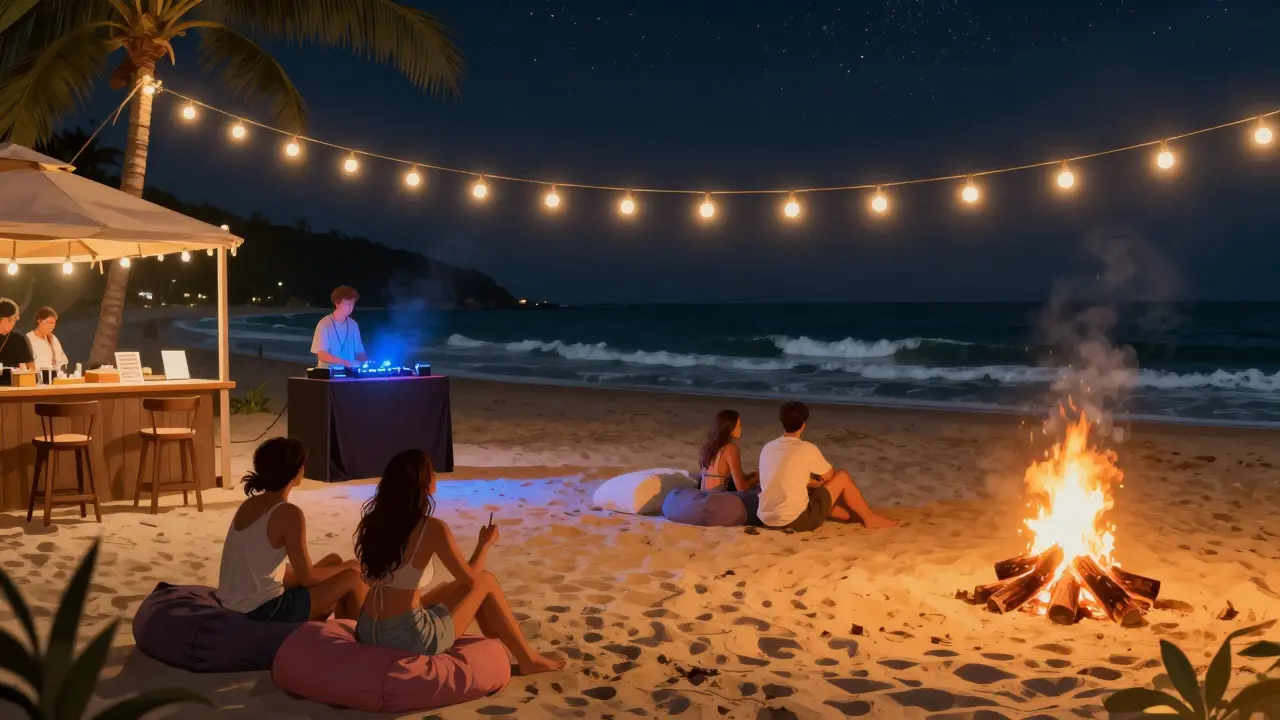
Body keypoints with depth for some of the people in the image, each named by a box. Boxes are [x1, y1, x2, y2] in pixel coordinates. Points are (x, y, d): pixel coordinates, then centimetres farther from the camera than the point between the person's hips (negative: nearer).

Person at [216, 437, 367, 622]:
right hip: (263, 610, -8)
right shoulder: (289, 513, -20)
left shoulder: (250, 504, 5)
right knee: (353, 576, 3)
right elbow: (308, 578, -13)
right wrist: (346, 567, 4)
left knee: (333, 561, 21)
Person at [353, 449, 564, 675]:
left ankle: (502, 649, 42)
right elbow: (470, 578, -5)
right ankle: (528, 660, 24)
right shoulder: (432, 528, -16)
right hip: (408, 637, -7)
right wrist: (485, 544, 13)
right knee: (485, 581, 13)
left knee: (459, 588, 27)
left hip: (368, 633, 7)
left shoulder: (374, 521, 3)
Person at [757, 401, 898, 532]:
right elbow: (828, 475, 7)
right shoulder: (807, 449, -10)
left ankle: (850, 514, 40)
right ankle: (870, 518, 27)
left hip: (768, 520, 6)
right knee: (842, 477, 10)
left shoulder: (767, 448, 7)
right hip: (797, 519, -6)